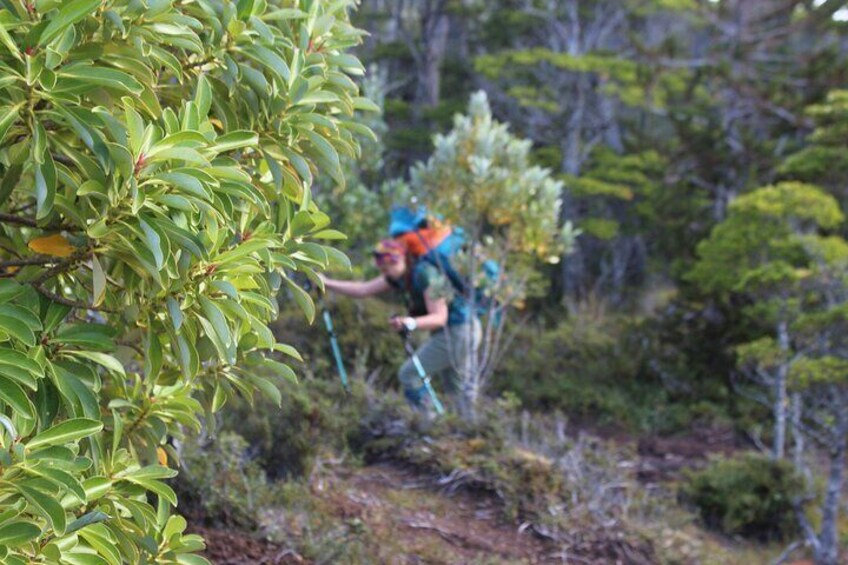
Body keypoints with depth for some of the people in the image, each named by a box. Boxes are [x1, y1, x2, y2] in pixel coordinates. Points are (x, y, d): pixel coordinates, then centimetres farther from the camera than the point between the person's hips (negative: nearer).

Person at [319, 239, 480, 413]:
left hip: (457, 332, -10)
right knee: (454, 389, 17)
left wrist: (411, 323, -42)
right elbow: (363, 290, 7)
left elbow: (439, 317, -26)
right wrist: (326, 283, 2)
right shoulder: (398, 277, 3)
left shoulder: (425, 275, -24)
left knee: (409, 374, -10)